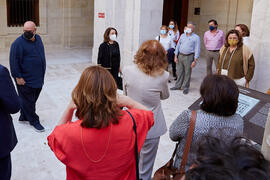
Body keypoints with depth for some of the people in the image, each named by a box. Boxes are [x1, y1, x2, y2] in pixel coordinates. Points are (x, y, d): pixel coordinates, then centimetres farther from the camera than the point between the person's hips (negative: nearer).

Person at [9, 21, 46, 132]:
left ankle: (23, 117, 33)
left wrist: (42, 74, 20)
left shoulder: (38, 39, 6)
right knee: (28, 101, 2)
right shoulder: (18, 43, -16)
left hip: (38, 79, 7)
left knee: (32, 99, 16)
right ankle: (34, 121, 16)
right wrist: (18, 77, -17)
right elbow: (14, 61, -16)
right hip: (25, 80, -7)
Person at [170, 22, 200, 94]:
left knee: (187, 73, 2)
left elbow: (197, 49, -5)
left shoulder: (196, 37, -1)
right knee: (179, 72, 9)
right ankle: (178, 85, 20)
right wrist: (176, 56, 6)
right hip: (180, 56, 4)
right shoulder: (182, 36, 13)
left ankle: (185, 87, 12)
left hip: (189, 57, -4)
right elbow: (178, 46, 14)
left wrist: (195, 61, -12)